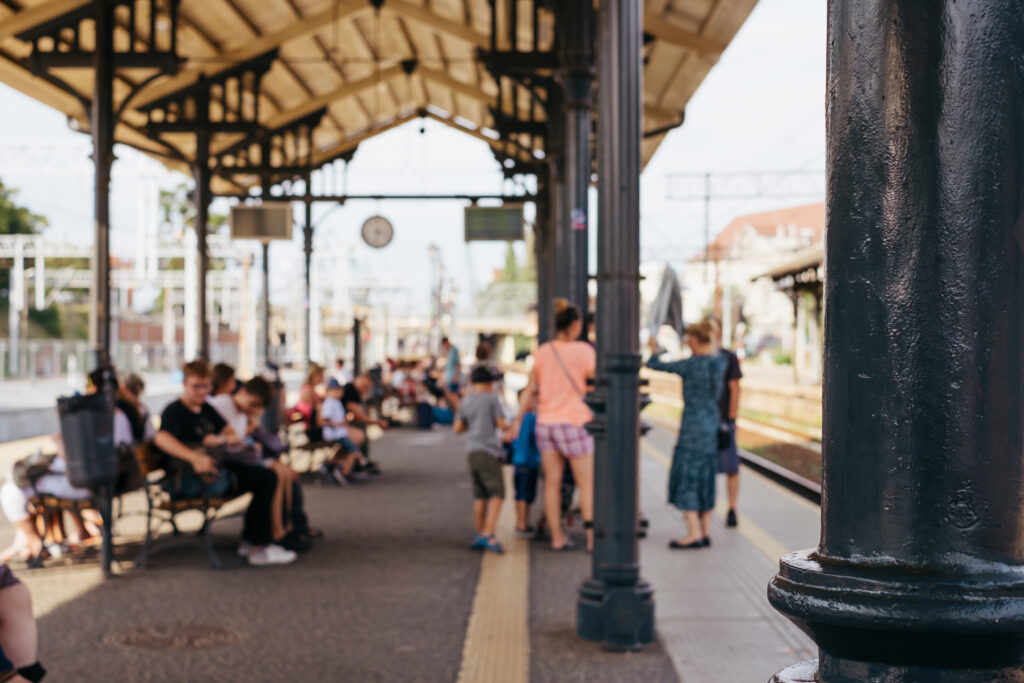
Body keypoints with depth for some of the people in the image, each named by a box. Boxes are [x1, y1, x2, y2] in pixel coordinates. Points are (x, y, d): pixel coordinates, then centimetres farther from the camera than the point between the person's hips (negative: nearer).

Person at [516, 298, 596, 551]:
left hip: (546, 423, 5)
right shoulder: (584, 351, -11)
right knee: (587, 484, 2)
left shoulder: (542, 352, 3)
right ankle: (593, 537, -1)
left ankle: (557, 537, 12)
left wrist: (517, 421, 9)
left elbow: (530, 390, 4)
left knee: (552, 482, 8)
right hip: (574, 422, -5)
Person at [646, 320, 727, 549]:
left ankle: (694, 533, -9)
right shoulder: (720, 361, 2)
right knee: (704, 479, 12)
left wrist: (654, 349, 12)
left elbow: (654, 365, -8)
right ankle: (706, 532, 14)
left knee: (685, 478, -4)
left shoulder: (691, 364, -17)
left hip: (694, 425, -8)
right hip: (712, 422, 8)